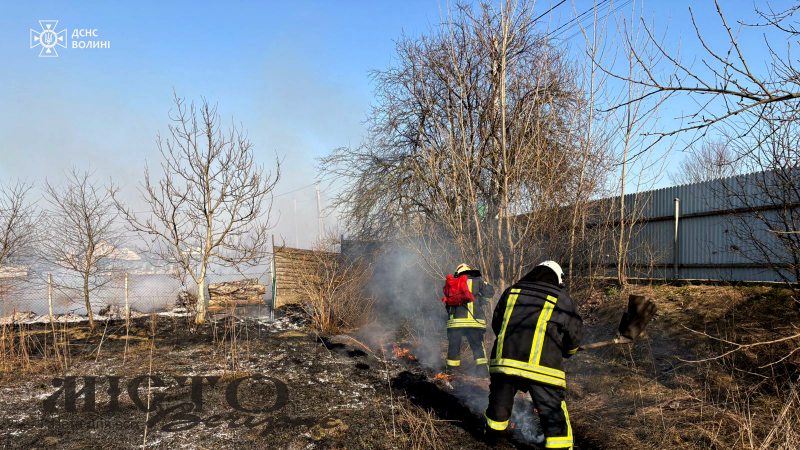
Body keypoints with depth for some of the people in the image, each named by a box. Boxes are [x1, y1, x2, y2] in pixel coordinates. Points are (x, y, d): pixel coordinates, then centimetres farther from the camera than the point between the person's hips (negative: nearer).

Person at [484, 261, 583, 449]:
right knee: (553, 415, 3)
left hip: (503, 359, 4)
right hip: (541, 365, -4)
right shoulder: (562, 298, 4)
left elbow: (496, 324, 19)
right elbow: (575, 334, 8)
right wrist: (567, 351, 29)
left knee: (499, 404, 24)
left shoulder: (511, 291, 13)